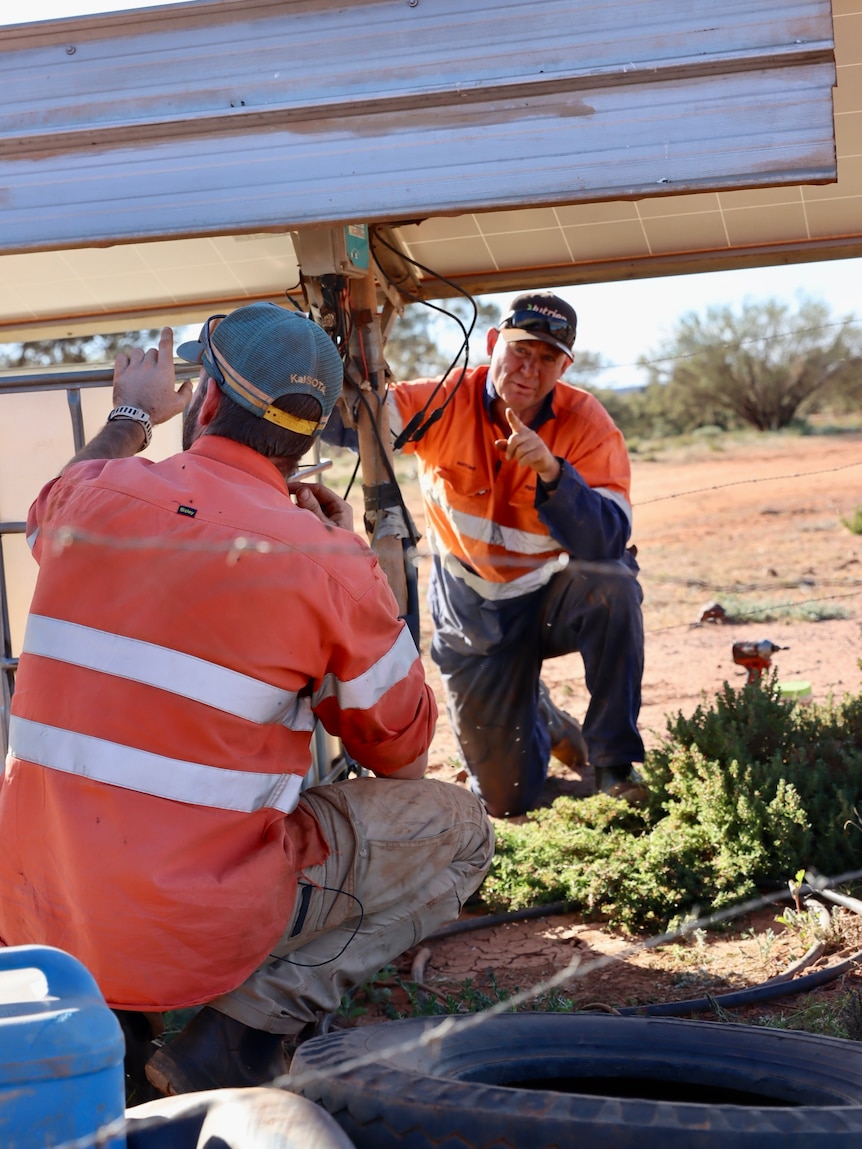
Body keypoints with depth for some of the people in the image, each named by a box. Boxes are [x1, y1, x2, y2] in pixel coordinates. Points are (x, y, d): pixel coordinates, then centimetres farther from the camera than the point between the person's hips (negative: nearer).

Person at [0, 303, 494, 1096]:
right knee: (459, 829, 10)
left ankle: (87, 1008, 19)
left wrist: (130, 417, 44)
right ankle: (249, 1028, -5)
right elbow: (401, 754, 3)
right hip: (192, 932, -5)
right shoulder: (328, 565, -13)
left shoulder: (94, 496, -2)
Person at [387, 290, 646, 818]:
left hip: (558, 596, 0)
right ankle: (539, 717, 38)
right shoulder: (444, 403, -16)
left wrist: (552, 472, -42)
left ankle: (614, 760, -18)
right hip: (476, 612, 0)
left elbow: (609, 541, -29)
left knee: (613, 584, -37)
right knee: (506, 798, 1)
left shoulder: (587, 423, -17)